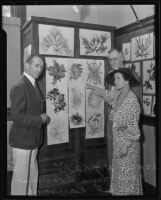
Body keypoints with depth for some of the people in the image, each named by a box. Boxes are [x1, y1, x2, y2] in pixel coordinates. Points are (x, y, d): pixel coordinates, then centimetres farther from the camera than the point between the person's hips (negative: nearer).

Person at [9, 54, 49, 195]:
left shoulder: (32, 85, 11)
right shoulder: (20, 87, -19)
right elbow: (16, 116, -24)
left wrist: (42, 117, 4)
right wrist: (39, 120, -18)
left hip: (32, 139, 9)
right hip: (23, 140, -9)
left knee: (32, 175, 21)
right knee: (21, 177, 7)